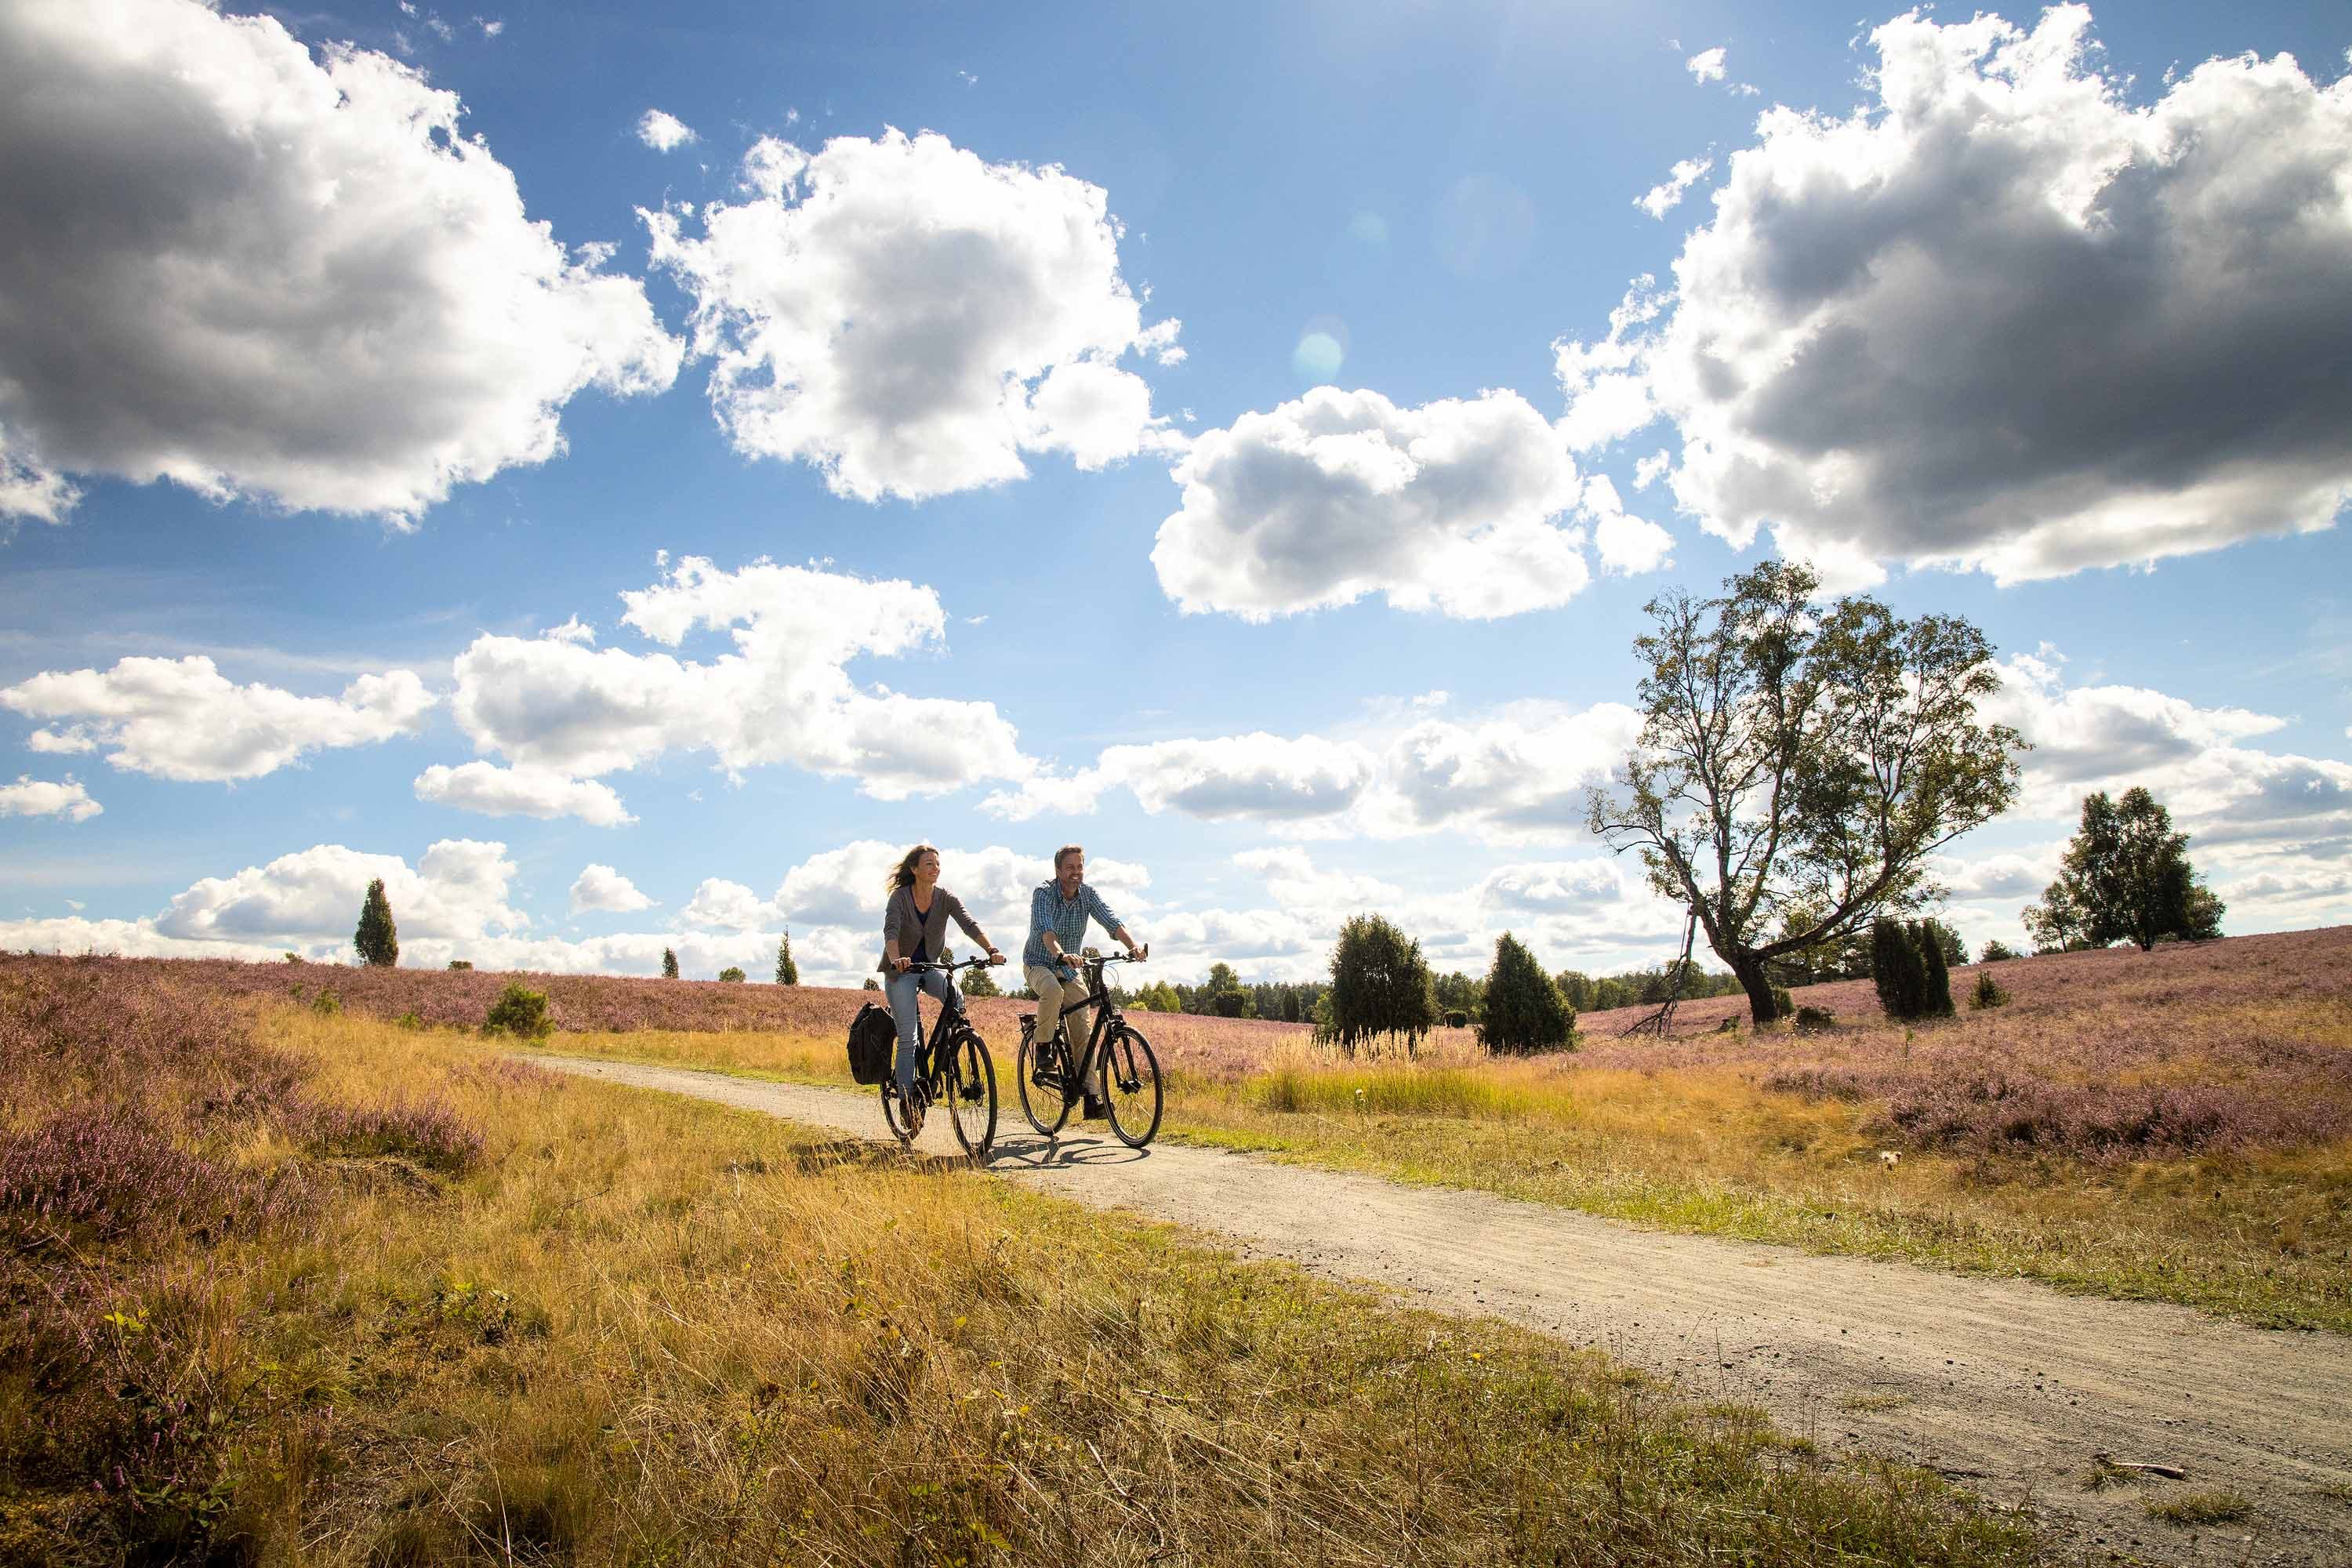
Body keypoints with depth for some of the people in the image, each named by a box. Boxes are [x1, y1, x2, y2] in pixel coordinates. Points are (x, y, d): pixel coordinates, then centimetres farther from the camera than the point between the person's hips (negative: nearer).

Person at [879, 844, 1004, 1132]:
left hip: (931, 967, 3)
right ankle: (907, 1100, -2)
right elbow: (890, 931, -31)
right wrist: (896, 959, -52)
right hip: (902, 971, -3)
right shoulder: (900, 897, -16)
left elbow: (970, 925, -21)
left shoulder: (946, 898, -8)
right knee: (908, 1038, -10)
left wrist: (992, 951, -37)